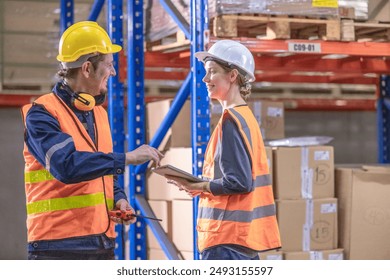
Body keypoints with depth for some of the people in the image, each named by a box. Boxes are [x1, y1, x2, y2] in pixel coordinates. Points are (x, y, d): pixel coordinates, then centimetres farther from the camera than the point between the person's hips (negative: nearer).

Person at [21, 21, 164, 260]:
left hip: (103, 244, 8)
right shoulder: (42, 114, -10)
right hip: (59, 246, -8)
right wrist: (127, 158, -23)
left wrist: (119, 199, 6)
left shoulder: (99, 114, 17)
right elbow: (66, 165, -27)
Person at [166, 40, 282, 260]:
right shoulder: (246, 116, 16)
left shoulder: (232, 120, -12)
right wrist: (201, 185, 9)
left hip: (227, 238, -10)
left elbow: (239, 182, -19)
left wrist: (197, 186, -9)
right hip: (246, 233, 10)